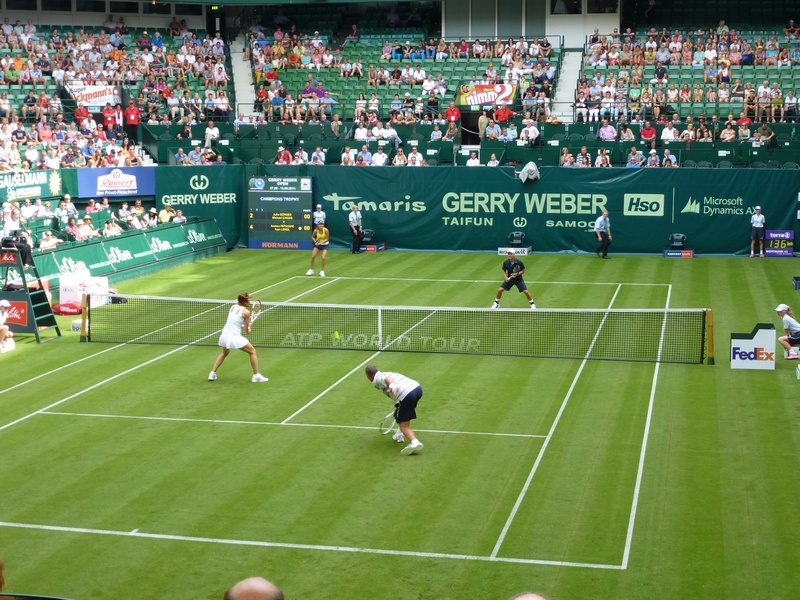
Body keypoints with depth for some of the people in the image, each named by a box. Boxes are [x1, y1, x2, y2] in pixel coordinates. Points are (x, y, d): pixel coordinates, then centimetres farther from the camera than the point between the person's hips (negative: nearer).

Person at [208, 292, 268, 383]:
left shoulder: (232, 307, 10)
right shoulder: (246, 312, -8)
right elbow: (247, 331, -1)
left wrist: (246, 324, 23)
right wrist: (248, 326, 21)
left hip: (224, 335, 6)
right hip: (235, 337, -6)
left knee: (224, 353, 35)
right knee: (252, 352, 13)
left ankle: (212, 373, 29)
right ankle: (256, 376, 11)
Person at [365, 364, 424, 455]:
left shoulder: (376, 380, 6)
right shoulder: (386, 373, 32)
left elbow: (387, 379, -16)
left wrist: (392, 386, -37)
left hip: (406, 395, -8)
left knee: (404, 425, -5)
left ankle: (415, 442, -29)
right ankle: (401, 434, 38)